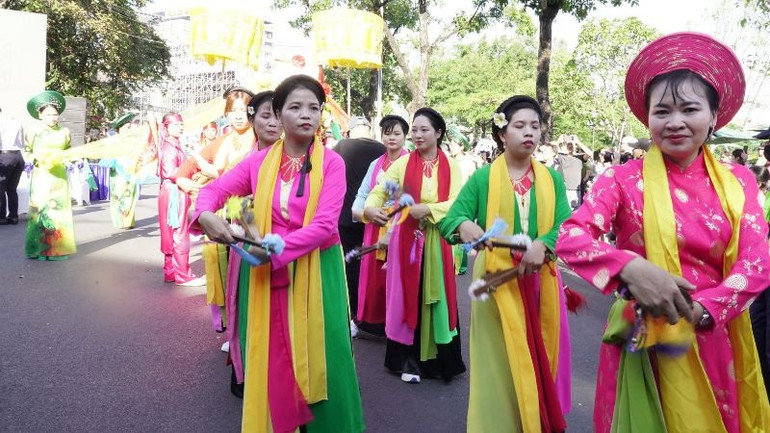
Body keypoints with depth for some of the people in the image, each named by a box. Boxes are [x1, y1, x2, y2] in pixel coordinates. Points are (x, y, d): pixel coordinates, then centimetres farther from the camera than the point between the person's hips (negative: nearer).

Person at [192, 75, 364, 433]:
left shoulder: (332, 163, -5)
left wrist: (276, 250, -23)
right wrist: (206, 215, -20)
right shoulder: (259, 161, 5)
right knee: (268, 361, 11)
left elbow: (324, 225, -14)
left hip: (315, 274, -2)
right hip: (265, 275, 3)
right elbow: (214, 189, 3)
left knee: (316, 358, 6)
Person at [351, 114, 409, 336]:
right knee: (374, 277, 8)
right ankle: (374, 321, 21)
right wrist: (359, 209, -7)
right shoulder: (375, 165, 14)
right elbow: (363, 193, 10)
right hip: (376, 229, 5)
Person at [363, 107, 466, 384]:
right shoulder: (402, 164, 3)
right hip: (407, 240, 0)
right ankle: (409, 360, 16)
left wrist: (426, 209, -23)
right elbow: (379, 191, -7)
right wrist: (370, 208, -29)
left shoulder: (450, 167, 3)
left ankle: (437, 359, 19)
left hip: (437, 242, 0)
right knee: (408, 297, 4)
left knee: (437, 298, 5)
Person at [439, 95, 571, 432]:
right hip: (496, 282, -2)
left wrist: (542, 244, -24)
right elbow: (450, 219, -9)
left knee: (539, 363, 12)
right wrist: (465, 225, -32)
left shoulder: (552, 179, 6)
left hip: (540, 282, 3)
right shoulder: (482, 178, -1)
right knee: (499, 365, 4)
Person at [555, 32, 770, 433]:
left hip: (714, 339, 3)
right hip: (645, 341, -3)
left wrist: (702, 310, -21)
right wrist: (629, 268, -36)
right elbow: (569, 237, -19)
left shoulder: (737, 182, 2)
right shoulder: (624, 179, -7)